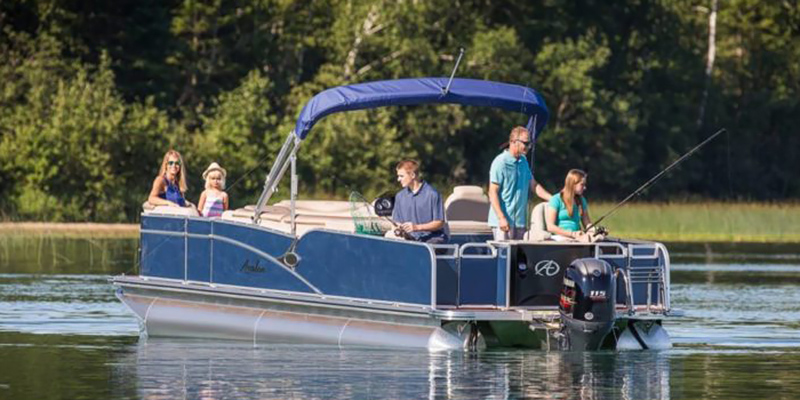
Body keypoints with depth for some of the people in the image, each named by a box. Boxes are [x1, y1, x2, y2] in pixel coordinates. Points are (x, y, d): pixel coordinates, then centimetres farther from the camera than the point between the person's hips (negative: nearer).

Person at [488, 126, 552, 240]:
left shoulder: (523, 161, 14)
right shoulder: (500, 162, -11)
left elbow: (534, 185, 20)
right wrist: (501, 218, -20)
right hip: (504, 222, -8)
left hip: (520, 221, 8)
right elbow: (493, 192, -14)